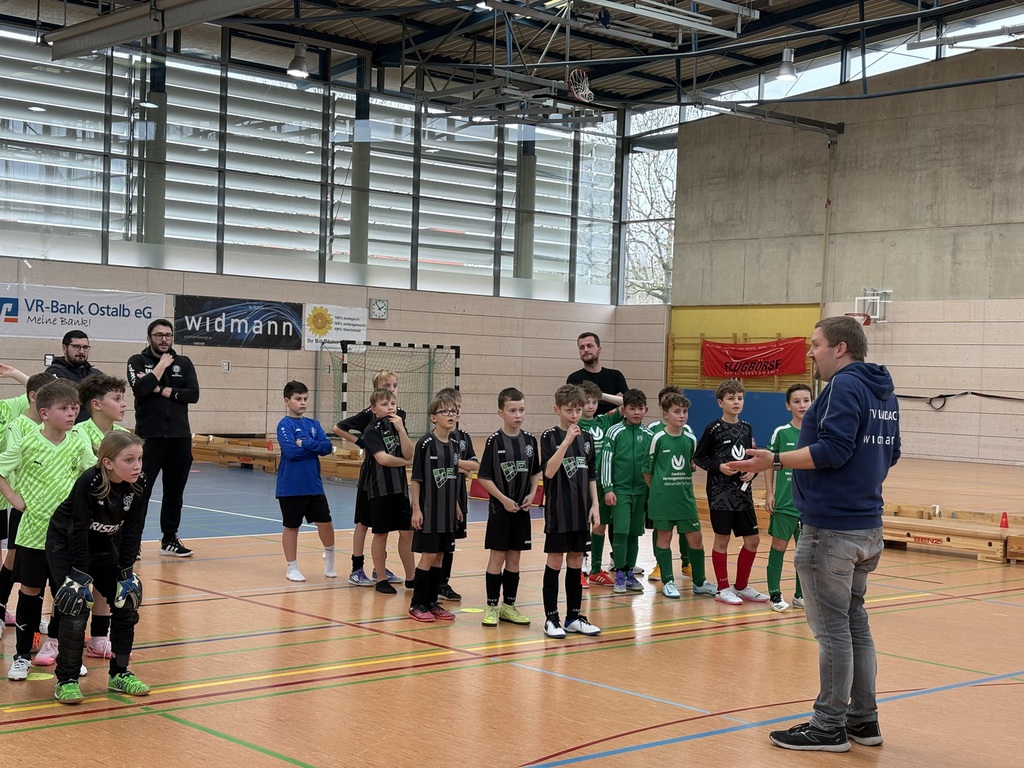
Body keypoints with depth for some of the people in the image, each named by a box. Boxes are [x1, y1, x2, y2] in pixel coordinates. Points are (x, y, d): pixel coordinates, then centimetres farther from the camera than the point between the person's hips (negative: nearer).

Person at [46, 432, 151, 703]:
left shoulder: (138, 485, -16)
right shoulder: (89, 483, -31)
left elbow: (132, 531, -9)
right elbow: (78, 531, -28)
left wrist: (125, 572, -11)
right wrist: (82, 577, -26)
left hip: (103, 546, 6)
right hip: (65, 545, -6)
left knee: (126, 604, 2)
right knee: (77, 607, -14)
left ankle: (119, 674, 16)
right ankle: (66, 681, 0)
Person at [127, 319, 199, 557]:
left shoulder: (184, 363, 10)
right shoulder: (138, 361, 2)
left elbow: (193, 394, -3)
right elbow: (140, 388, -17)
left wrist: (162, 390, -11)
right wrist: (162, 365, -10)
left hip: (180, 438, 4)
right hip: (149, 437, -4)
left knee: (175, 493, 11)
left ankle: (169, 539, 21)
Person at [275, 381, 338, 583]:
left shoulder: (313, 425, 8)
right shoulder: (284, 425, -8)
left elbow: (327, 447, -4)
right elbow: (290, 451, -21)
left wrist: (306, 444, -17)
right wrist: (315, 447, -9)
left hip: (314, 484, 5)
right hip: (291, 486, -5)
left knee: (325, 522, 5)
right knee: (291, 526, 6)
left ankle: (329, 556, 30)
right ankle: (291, 567, 18)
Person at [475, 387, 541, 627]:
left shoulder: (530, 440, 3)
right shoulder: (494, 441, -9)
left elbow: (535, 473, 12)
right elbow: (484, 477, -10)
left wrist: (532, 494, -4)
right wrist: (504, 499, -14)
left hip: (522, 509, 4)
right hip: (500, 508, -4)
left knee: (514, 557, 10)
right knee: (497, 556, 1)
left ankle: (509, 605, 19)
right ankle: (491, 606, 9)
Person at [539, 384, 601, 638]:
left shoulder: (587, 438, 7)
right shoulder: (550, 437, -7)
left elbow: (591, 476, 12)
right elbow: (549, 471, -20)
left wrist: (594, 505, 4)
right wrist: (567, 441, -25)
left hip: (581, 511, 5)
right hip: (558, 511, -5)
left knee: (576, 563, 10)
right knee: (555, 562, 1)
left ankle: (573, 617, 18)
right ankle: (551, 618, 7)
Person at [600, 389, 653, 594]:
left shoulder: (648, 435, 5)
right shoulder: (615, 432, -5)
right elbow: (606, 460, -5)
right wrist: (608, 488, -9)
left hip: (641, 490, 4)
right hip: (620, 489, -3)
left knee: (634, 533, 9)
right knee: (621, 531, -7)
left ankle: (630, 572, 19)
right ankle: (620, 575, 1)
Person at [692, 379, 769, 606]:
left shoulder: (746, 428, 9)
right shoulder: (714, 429, -7)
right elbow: (698, 458, -3)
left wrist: (752, 471, -2)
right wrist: (719, 466, -17)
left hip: (743, 491, 6)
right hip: (720, 492, -6)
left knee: (752, 539, 7)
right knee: (722, 539, 2)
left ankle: (741, 586, 21)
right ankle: (723, 589, 12)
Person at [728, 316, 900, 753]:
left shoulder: (844, 386, -15)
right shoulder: (883, 391, 14)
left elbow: (832, 450, -23)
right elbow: (889, 454, 19)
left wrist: (774, 461, -24)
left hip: (830, 529, -10)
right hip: (867, 527, 10)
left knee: (832, 629, -2)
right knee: (854, 622, 16)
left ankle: (829, 727, 5)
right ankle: (863, 721, 24)